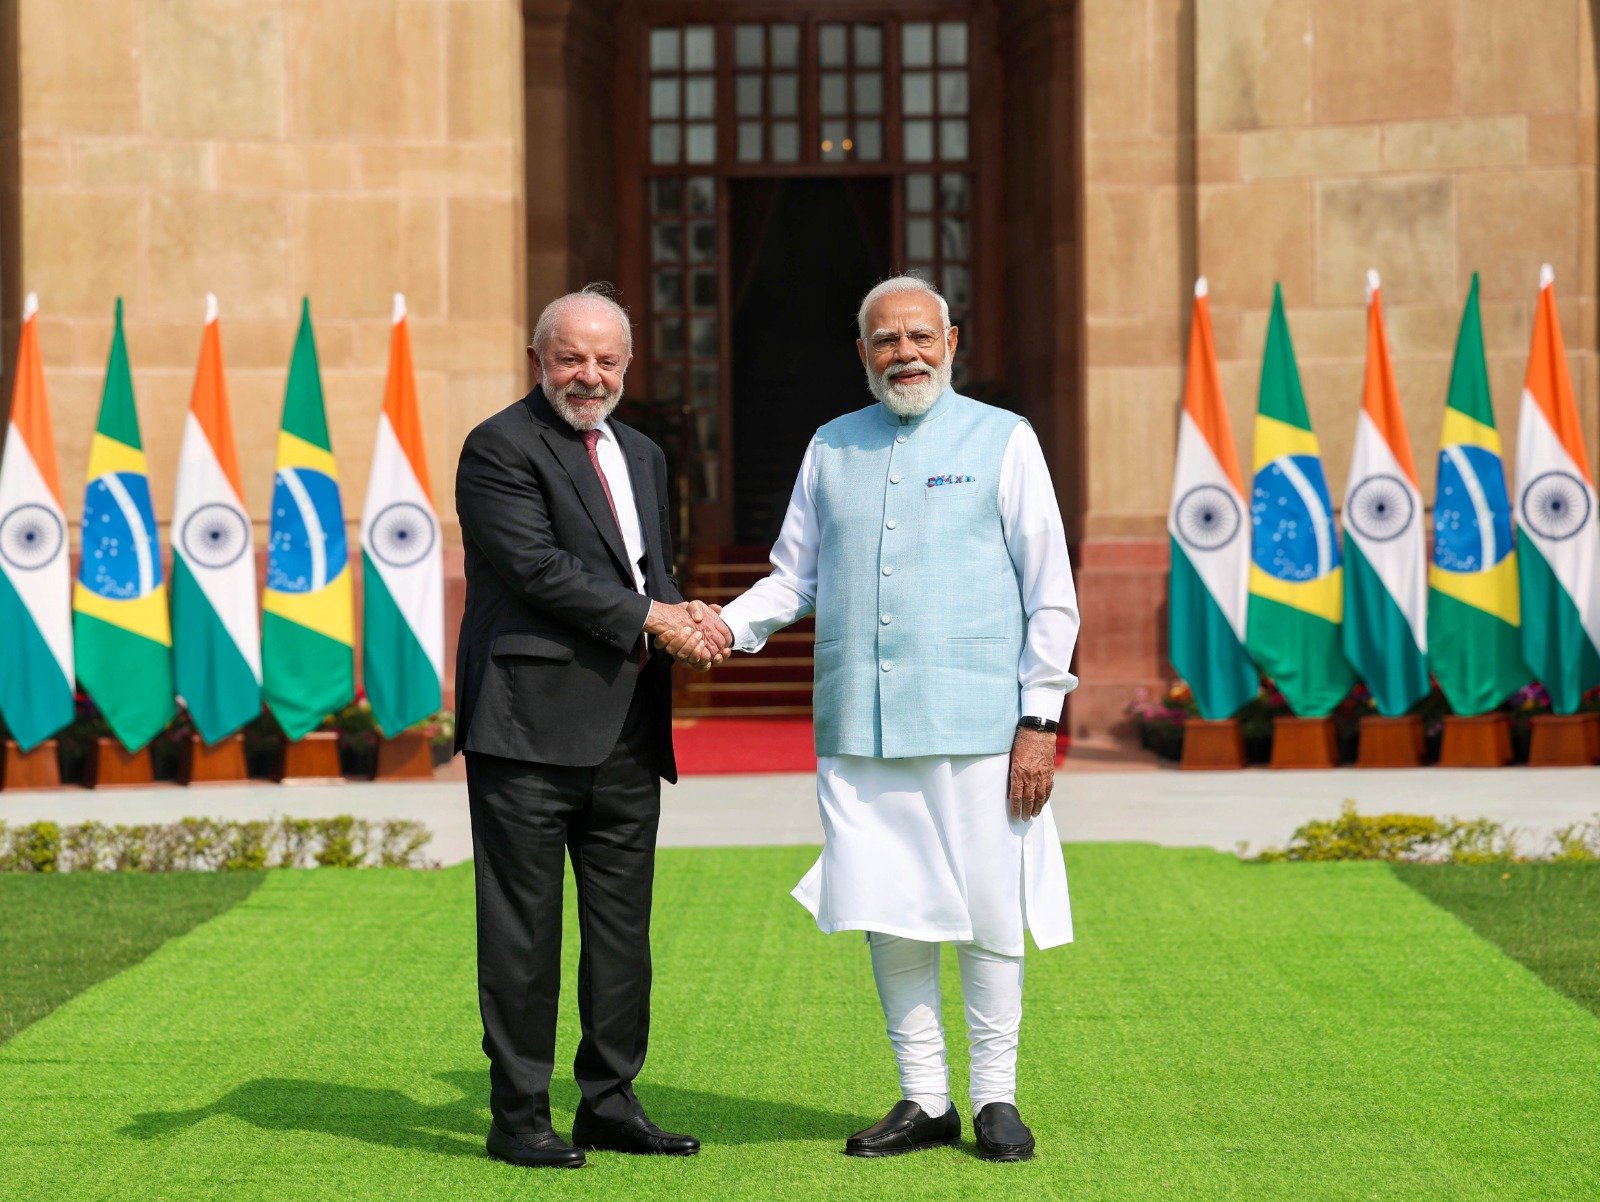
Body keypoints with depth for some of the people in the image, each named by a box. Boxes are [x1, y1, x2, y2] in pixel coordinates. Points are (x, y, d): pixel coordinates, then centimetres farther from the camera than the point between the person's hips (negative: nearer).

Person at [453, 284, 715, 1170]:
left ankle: (610, 1103, 19)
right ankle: (518, 1114, 4)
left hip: (628, 730, 8)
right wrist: (646, 618, -13)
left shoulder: (643, 457, 20)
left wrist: (681, 617, 1)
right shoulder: (500, 448, -5)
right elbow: (537, 566, -15)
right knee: (523, 926, -2)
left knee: (623, 924, 10)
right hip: (532, 724, -7)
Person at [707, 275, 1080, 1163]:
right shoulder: (831, 449, 14)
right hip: (861, 725, 3)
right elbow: (795, 574, 17)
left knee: (989, 912, 0)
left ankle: (995, 1098, 12)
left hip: (977, 723, -3)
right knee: (889, 916, 4)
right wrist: (730, 625, -4)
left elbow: (1050, 593, 2)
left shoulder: (1002, 441, 4)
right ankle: (923, 1100, 14)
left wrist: (1040, 722, -5)